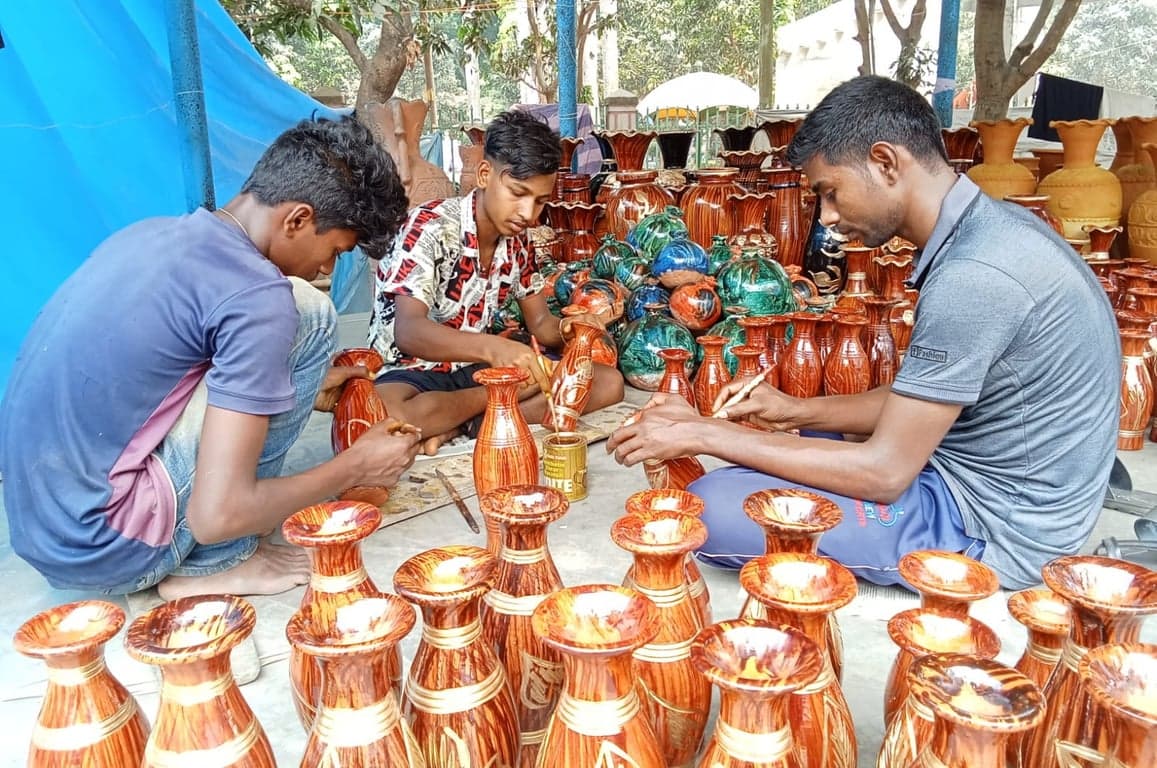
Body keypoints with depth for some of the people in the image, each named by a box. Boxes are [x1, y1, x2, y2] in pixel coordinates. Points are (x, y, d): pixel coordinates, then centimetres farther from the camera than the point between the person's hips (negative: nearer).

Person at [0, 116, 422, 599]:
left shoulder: (153, 233, 6)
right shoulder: (255, 296, -20)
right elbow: (218, 515, -21)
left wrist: (300, 386, 24)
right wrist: (355, 467, -6)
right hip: (107, 547, -9)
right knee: (308, 315, -9)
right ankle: (214, 564, -1)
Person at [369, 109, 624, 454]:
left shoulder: (516, 242, 3)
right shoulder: (431, 226, -18)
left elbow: (540, 323, 8)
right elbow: (408, 332, -30)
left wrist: (568, 329, -17)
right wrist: (492, 347, -47)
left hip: (474, 369, 7)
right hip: (413, 371, -6)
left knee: (608, 382, -8)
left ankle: (465, 424, -15)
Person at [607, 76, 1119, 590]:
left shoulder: (973, 277, -28)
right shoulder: (991, 227, 3)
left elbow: (884, 472, -25)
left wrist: (703, 434, -19)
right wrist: (801, 412, 1)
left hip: (993, 528, -9)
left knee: (715, 508, -20)